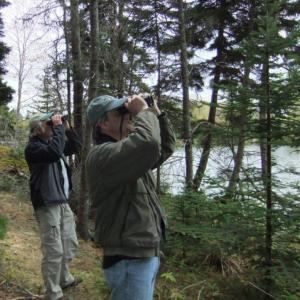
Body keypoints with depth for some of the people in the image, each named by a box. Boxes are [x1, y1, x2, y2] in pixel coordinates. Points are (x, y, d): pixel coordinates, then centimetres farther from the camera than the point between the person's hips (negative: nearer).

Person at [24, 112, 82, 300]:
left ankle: (64, 278, 36)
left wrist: (68, 129, 7)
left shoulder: (52, 142, 15)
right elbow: (54, 152, -30)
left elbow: (77, 147, 21)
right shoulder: (33, 147, -11)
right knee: (54, 250, -7)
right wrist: (59, 127, -19)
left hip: (63, 202, 9)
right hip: (48, 204, -9)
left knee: (70, 244, 19)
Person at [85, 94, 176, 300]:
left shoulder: (130, 151, 11)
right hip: (129, 260, -9)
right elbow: (147, 143, -37)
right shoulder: (101, 155, -21)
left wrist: (157, 114, 10)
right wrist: (144, 111, -19)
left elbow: (166, 148, 22)